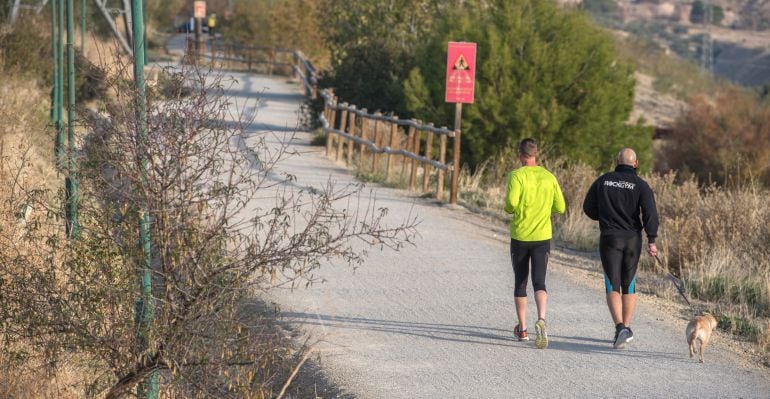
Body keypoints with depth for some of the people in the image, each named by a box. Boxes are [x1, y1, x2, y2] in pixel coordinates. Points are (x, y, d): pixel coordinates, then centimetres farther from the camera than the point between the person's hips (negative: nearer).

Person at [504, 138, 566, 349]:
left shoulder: (517, 175, -8)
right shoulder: (549, 177, 4)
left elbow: (511, 202, -21)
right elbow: (560, 207, 8)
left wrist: (509, 208, 1)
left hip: (520, 236, -2)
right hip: (543, 237, 2)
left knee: (520, 284, 12)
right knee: (539, 283, -4)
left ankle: (522, 329, 20)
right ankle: (541, 319, -30)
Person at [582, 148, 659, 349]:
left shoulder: (603, 181, 3)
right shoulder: (640, 185, -2)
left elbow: (589, 208, 8)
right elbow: (650, 211, -14)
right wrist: (651, 240, -15)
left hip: (609, 239, -1)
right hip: (632, 240, 1)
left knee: (612, 287, -3)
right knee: (629, 286, 16)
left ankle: (620, 327, -22)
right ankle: (626, 328, 21)